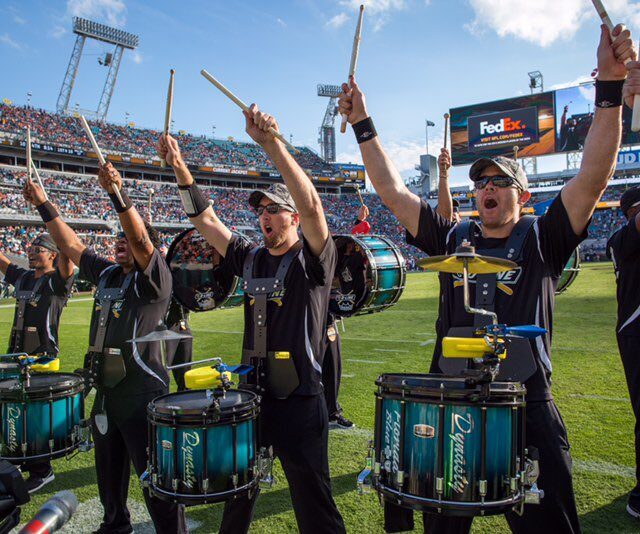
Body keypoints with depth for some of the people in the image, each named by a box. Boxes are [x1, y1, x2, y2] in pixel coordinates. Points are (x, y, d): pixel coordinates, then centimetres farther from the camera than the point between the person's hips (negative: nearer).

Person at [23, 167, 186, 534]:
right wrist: (44, 205, 15)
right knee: (109, 468, 25)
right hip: (106, 390, 8)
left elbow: (141, 239, -28)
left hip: (142, 391, -8)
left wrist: (117, 193, -38)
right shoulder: (106, 273, 10)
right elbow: (71, 245, 16)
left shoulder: (155, 279, -11)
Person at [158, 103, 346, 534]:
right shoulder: (251, 259, 9)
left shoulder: (312, 260, -8)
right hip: (251, 394, 6)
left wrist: (271, 143, -33)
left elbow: (311, 206, -25)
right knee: (238, 494, 24)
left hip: (299, 399, -6)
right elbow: (206, 220, 11)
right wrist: (180, 169, 0)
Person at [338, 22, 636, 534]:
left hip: (526, 409, -2)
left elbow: (592, 178, -13)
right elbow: (395, 193, 3)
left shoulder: (541, 240, 1)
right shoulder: (454, 239, 6)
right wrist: (363, 125, 1)